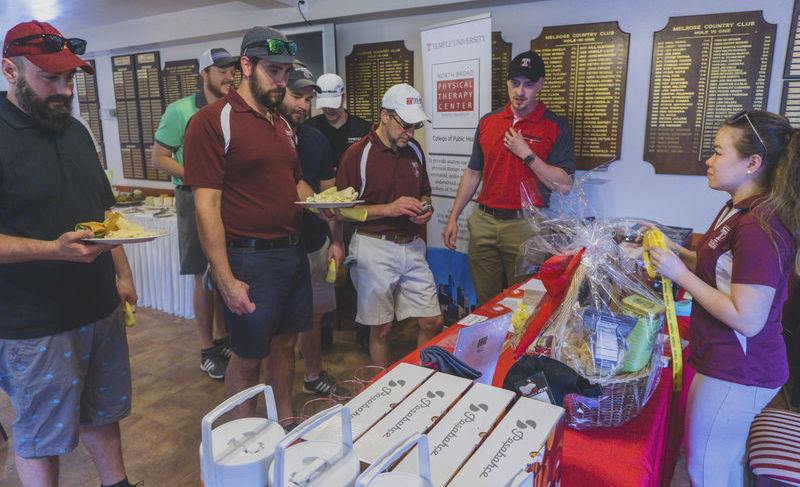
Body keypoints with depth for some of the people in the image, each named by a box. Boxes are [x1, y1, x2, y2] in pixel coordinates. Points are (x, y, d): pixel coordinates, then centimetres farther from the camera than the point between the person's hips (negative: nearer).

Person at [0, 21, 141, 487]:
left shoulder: (76, 131, 10)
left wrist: (122, 273, 13)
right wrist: (54, 249, -30)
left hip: (102, 308, 7)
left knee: (103, 412, 22)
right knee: (40, 439, 11)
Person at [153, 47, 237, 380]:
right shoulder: (181, 110, -6)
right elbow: (159, 157, -6)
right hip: (197, 201, -4)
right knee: (205, 278, 0)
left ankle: (222, 338, 27)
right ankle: (207, 349, 15)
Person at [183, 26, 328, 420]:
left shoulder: (282, 123, 14)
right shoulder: (213, 120, -11)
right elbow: (207, 206, -15)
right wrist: (225, 280, -19)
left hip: (293, 252, 7)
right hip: (250, 259, -7)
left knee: (285, 343, 19)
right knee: (247, 357, 7)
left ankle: (287, 421, 38)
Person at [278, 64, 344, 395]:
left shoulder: (316, 139, 9)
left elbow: (329, 194, 12)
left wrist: (337, 240, 5)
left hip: (314, 243, 5)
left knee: (313, 316, 16)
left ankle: (314, 375, 35)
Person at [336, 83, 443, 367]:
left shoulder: (414, 149, 10)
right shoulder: (357, 154, -8)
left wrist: (424, 210, 1)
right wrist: (388, 209, -18)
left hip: (412, 247, 5)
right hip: (374, 249, -5)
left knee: (433, 322, 6)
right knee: (381, 329, 6)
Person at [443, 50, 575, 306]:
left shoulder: (555, 127, -2)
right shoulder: (488, 122, 10)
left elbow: (564, 186, -8)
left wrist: (526, 154, -14)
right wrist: (453, 217, 13)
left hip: (525, 228, -3)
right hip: (484, 223, 4)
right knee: (485, 303, 11)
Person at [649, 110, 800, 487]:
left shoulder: (758, 228, -26)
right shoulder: (740, 209, 7)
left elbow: (747, 320, -27)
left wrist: (680, 273, -23)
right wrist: (675, 251, 4)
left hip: (735, 374, -10)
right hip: (733, 367, 10)